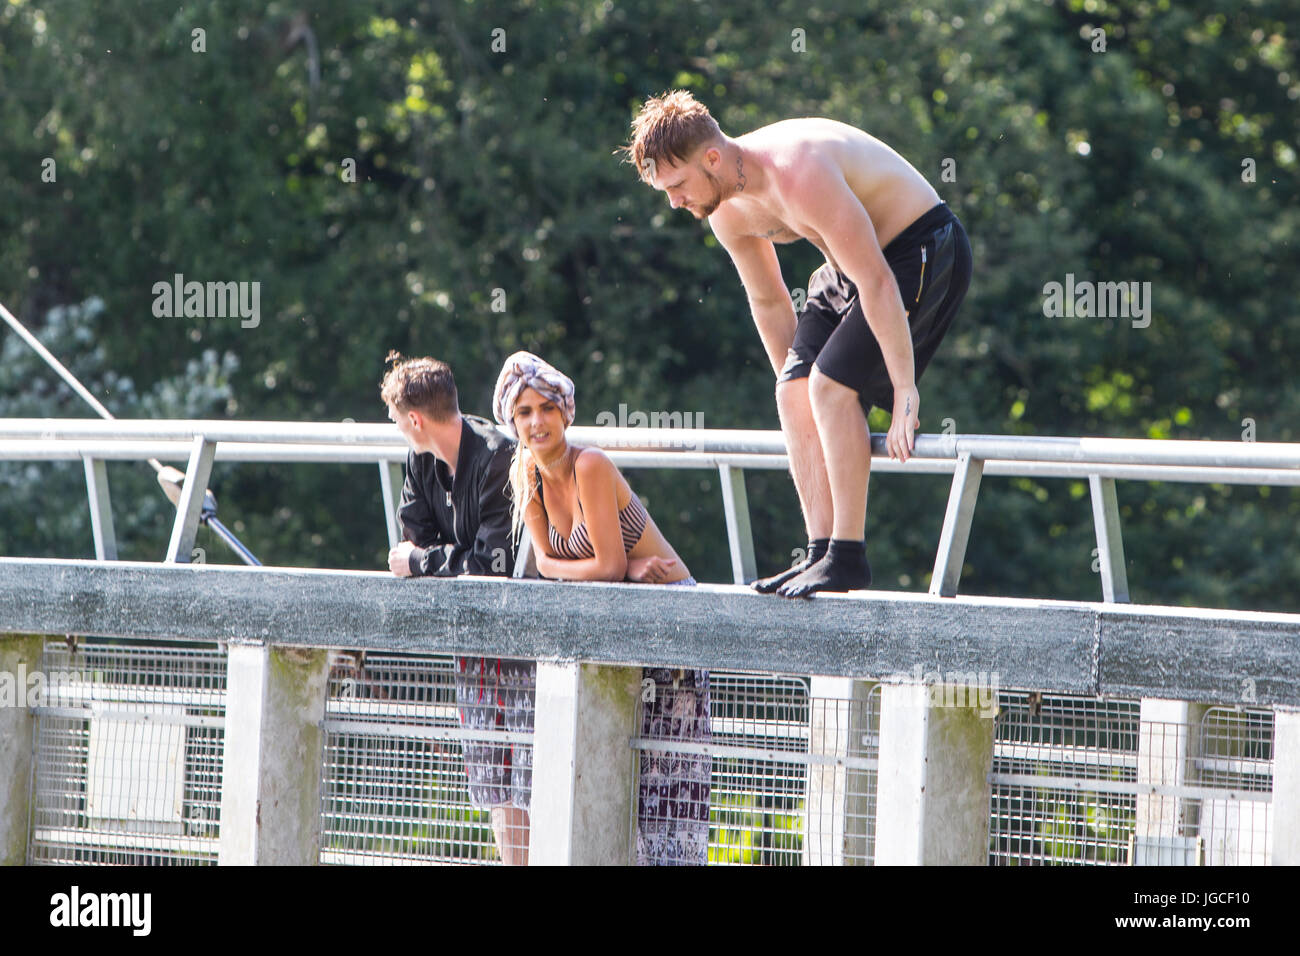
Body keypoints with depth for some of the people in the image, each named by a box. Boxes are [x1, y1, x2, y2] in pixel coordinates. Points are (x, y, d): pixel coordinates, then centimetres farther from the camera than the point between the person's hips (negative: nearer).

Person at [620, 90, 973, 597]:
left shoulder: (798, 175, -33)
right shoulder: (727, 210, -4)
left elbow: (878, 283, -31)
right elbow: (768, 303, 13)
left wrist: (904, 390, -28)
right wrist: (795, 383, 14)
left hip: (922, 251, -9)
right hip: (850, 267, 9)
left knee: (832, 383, -20)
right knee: (794, 394, -3)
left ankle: (848, 557, -17)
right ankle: (821, 554, -1)